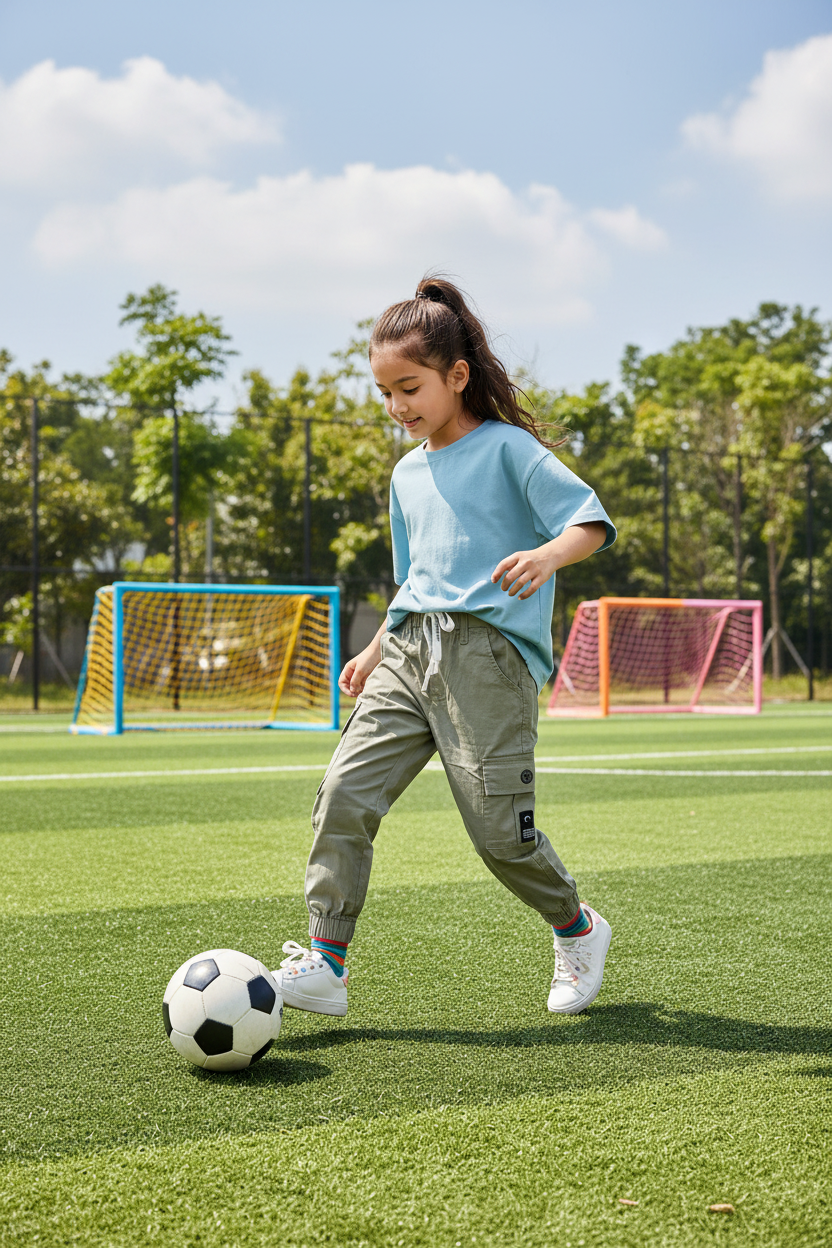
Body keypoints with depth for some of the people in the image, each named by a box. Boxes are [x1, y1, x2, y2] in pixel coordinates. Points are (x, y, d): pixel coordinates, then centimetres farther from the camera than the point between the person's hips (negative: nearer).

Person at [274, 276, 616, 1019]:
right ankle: (323, 967, -9)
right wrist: (374, 653, 23)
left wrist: (547, 555, -28)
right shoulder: (408, 473, 23)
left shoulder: (507, 449, 1)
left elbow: (591, 521, -8)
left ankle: (578, 931, 23)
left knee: (499, 828, -6)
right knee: (345, 792, -11)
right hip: (411, 653, 6)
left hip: (491, 652, -6)